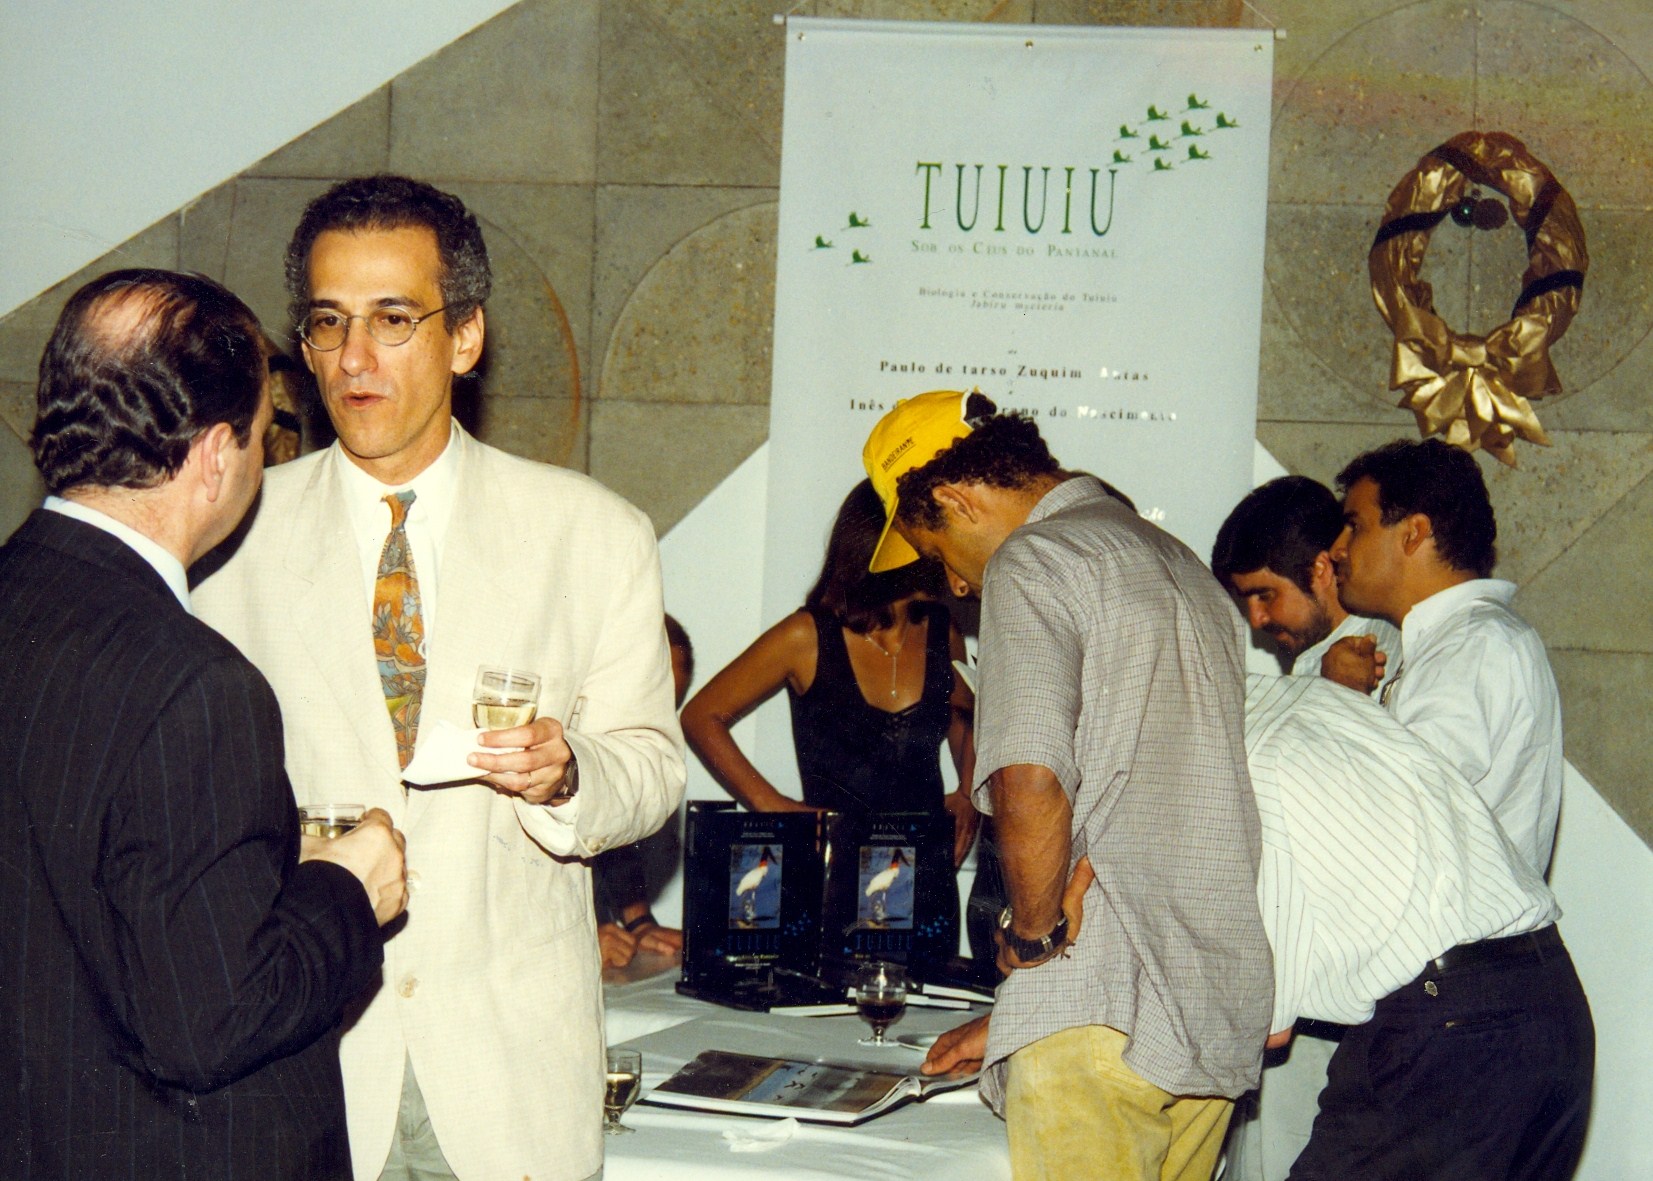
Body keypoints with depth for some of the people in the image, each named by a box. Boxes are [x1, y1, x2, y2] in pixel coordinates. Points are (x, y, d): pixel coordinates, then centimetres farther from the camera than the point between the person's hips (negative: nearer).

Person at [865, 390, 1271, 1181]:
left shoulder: (1030, 563, -7)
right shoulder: (1181, 564, 20)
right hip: (1226, 1007, 9)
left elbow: (1031, 789, -21)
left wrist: (1029, 935, -6)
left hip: (1106, 1009, -9)